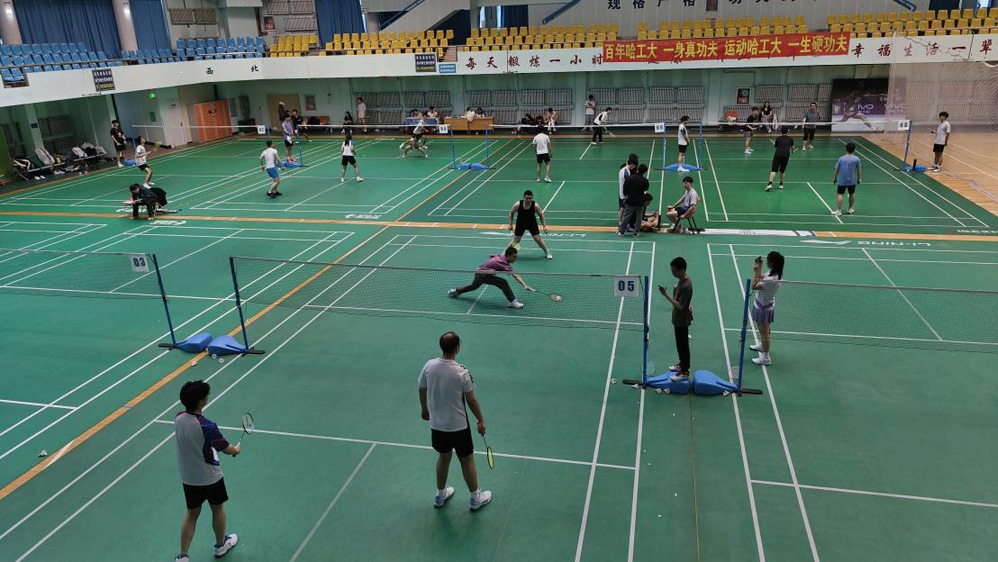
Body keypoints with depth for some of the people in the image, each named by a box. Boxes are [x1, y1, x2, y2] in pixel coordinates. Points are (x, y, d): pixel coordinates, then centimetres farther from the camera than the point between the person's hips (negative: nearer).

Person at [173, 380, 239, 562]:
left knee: (191, 513, 20)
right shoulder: (207, 426, -32)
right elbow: (225, 449, -16)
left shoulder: (178, 419, -13)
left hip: (188, 477, 5)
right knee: (217, 509, 20)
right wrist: (236, 449, 6)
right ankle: (220, 545, 40)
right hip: (209, 478, -5)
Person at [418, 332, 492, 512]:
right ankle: (475, 498, 32)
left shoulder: (429, 366, -12)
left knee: (443, 457, 25)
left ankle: (440, 495, 42)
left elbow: (422, 391, 3)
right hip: (458, 426, -4)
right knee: (467, 460, 15)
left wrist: (424, 409, 22)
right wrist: (481, 421, 0)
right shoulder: (461, 372, -25)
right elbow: (471, 400, -15)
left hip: (436, 424, 5)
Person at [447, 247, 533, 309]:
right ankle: (512, 302, -19)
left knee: (473, 286, 36)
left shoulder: (501, 256, -3)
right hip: (483, 274, -10)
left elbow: (491, 256, 18)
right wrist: (525, 285, -44)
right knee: (503, 283, -24)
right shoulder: (505, 264, -28)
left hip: (479, 271, 10)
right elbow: (516, 276, -37)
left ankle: (455, 291, 56)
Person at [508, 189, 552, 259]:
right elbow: (511, 213, -6)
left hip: (532, 223, 0)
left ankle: (547, 252, 16)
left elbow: (541, 215, -7)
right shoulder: (517, 204, -23)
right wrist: (510, 224, -8)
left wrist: (544, 226, -12)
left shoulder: (535, 205, -23)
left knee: (538, 239, -4)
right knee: (516, 241, 1)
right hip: (520, 224, 0)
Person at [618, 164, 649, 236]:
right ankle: (636, 232, 13)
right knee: (638, 217, 11)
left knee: (626, 216, 8)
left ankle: (621, 231, 11)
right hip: (640, 202, 0)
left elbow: (625, 189, -6)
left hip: (630, 201, 0)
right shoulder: (645, 181, -13)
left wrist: (625, 196, 11)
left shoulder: (629, 178, -13)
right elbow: (646, 189, 6)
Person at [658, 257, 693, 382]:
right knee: (680, 344, 24)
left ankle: (685, 372, 16)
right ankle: (682, 363, 42)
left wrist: (666, 295, -31)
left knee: (683, 345, 4)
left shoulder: (686, 286, -30)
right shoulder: (682, 280, 0)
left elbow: (680, 305, -29)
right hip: (678, 319, 9)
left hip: (682, 321, -9)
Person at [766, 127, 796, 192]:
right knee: (782, 170, 17)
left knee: (774, 170, -6)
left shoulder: (778, 138, 17)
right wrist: (792, 151, 57)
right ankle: (781, 184, 22)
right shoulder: (790, 139, 20)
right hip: (786, 155, 1)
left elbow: (775, 146, 28)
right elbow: (792, 147, 35)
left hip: (778, 154, -1)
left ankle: (770, 183, -21)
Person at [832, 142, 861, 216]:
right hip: (852, 181, 2)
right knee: (852, 194, 19)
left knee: (840, 195, -1)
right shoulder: (856, 159, -7)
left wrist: (835, 178, 10)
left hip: (842, 181, -2)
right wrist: (859, 178, 12)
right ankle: (850, 209, 30)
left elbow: (837, 169, -3)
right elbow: (859, 170, 0)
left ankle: (839, 211, -5)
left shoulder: (841, 159, -9)